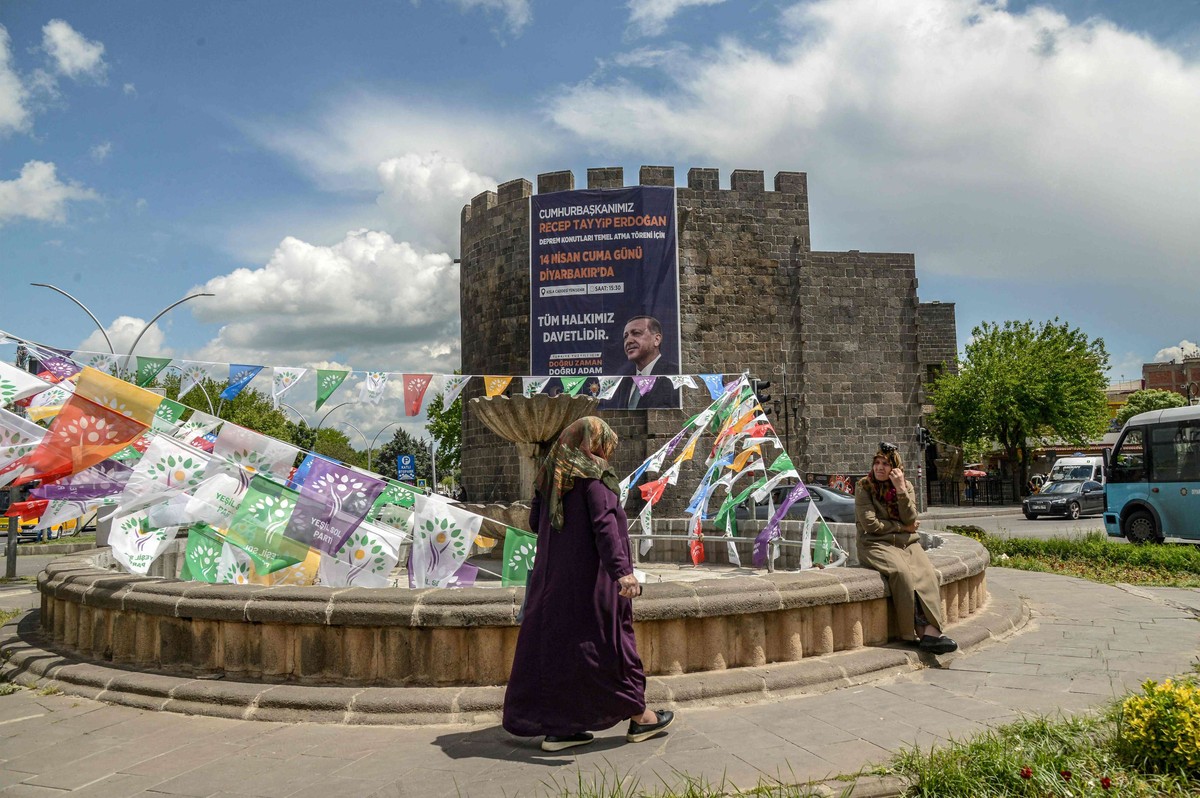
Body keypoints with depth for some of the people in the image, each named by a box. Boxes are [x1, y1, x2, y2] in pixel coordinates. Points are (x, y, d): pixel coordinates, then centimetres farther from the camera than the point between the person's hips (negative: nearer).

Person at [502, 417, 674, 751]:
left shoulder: (549, 476, 11)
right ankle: (638, 717, 18)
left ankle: (555, 728, 13)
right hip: (590, 577, -7)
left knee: (554, 640, 9)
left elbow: (534, 523, 17)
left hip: (553, 575, 7)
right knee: (608, 637, 4)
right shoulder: (592, 476, -11)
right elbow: (604, 524, -23)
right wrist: (621, 570, -31)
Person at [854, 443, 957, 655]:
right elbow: (871, 525, -8)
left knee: (927, 572, -26)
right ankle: (920, 630, -27)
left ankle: (931, 631, -34)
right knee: (901, 571, -32)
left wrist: (901, 489, -12)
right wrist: (903, 527, -2)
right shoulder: (863, 487, -1)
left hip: (907, 542, 4)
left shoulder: (906, 486, 9)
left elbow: (910, 520, -4)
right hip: (876, 544, -4)